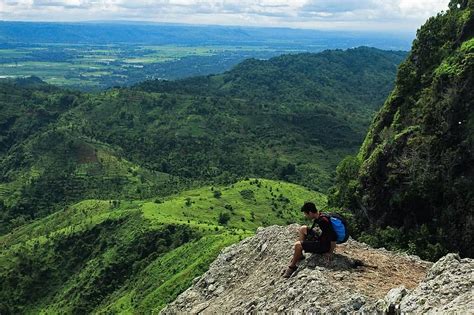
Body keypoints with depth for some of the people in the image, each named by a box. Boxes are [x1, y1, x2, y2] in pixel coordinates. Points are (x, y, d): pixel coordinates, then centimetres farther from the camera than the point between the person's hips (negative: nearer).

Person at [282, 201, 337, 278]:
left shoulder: (323, 221, -28)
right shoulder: (318, 217, 1)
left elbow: (334, 237, -29)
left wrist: (330, 253, -20)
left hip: (324, 246, -10)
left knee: (298, 245, -20)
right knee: (302, 228, 13)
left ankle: (292, 266, 0)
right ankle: (299, 255, 12)